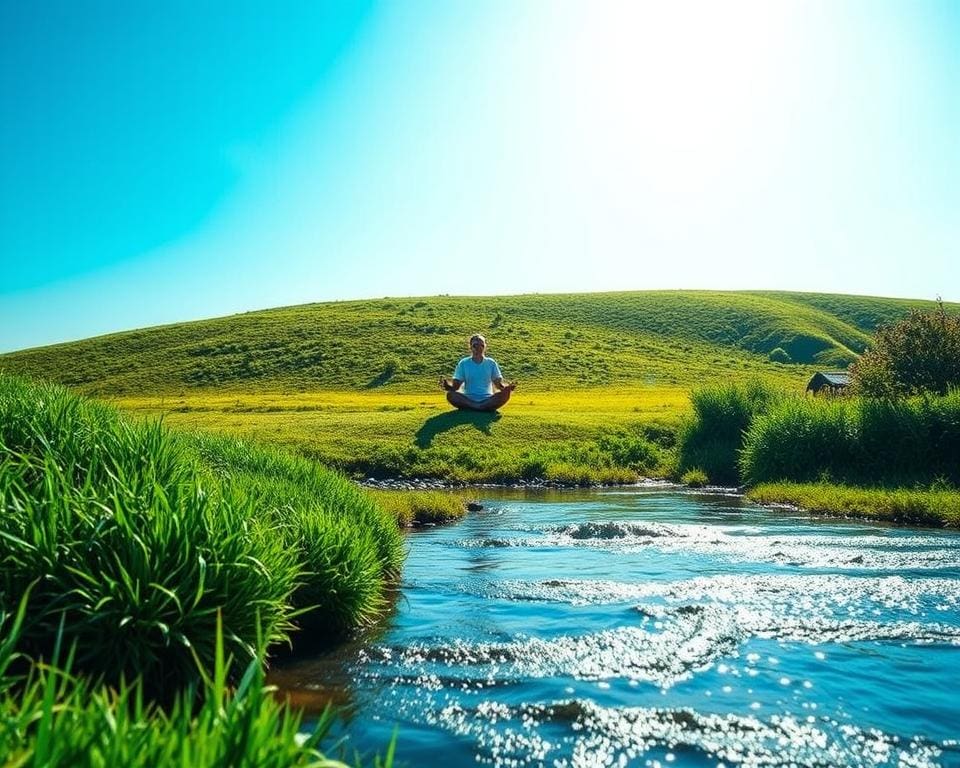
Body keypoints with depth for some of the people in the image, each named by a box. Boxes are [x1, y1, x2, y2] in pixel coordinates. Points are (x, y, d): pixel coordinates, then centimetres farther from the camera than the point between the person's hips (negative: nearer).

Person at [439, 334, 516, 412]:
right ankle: (488, 408, -30)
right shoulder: (463, 363, 6)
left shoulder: (491, 363, 8)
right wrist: (446, 385, -24)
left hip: (487, 400, 0)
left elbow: (498, 383, 1)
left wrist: (507, 387, -22)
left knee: (505, 393, -27)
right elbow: (455, 386, -1)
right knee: (450, 394, -30)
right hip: (468, 400, 0)